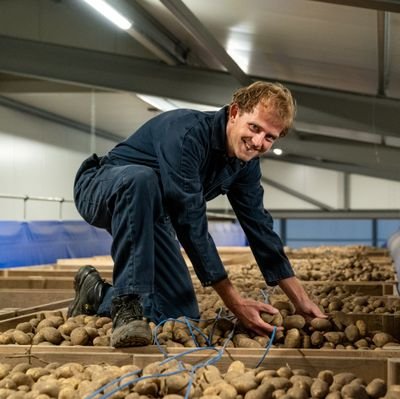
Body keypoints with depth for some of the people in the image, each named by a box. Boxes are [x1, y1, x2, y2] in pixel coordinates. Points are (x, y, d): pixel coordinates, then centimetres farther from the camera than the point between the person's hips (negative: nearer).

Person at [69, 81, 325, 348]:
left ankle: (99, 295, 17)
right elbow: (191, 223, -35)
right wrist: (235, 302, -34)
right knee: (141, 178, -43)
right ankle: (127, 304, -36)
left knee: (182, 314, -5)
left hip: (150, 214, 7)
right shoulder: (188, 132, -32)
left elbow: (259, 227, 0)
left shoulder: (246, 163, -6)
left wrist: (301, 300, -2)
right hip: (103, 191, -7)